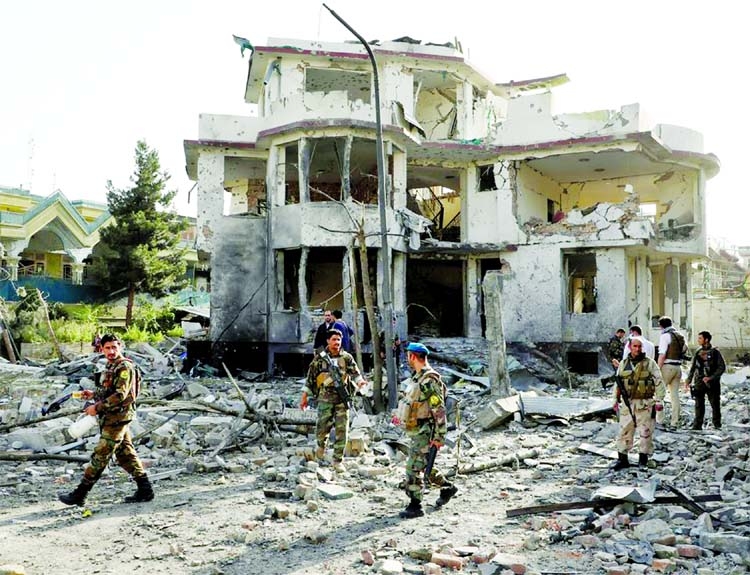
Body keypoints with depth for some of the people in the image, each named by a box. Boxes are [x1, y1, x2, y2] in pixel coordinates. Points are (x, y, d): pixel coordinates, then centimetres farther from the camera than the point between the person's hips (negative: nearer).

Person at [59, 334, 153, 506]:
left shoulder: (125, 367, -15)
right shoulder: (111, 366, 15)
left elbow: (120, 395, -22)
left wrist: (97, 408, -19)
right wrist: (93, 394, 12)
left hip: (117, 419, -10)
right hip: (112, 418, 10)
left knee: (100, 456, -2)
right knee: (126, 455, 11)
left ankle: (79, 495, 5)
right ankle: (145, 490, 15)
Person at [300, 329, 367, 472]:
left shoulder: (347, 357, 5)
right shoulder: (319, 358, 2)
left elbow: (355, 372, -5)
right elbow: (310, 377, 6)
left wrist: (359, 381, -27)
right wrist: (304, 396, 5)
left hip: (342, 399, 1)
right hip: (325, 398, -1)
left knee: (342, 430, 0)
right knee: (323, 427, 0)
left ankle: (338, 460, 10)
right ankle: (321, 445, 35)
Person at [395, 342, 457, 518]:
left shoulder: (429, 380, -21)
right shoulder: (418, 377, 10)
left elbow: (439, 410, -22)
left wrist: (439, 436, -21)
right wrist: (403, 418, 26)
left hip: (424, 432, -10)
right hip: (416, 430, 10)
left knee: (413, 468, -6)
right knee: (424, 465, 20)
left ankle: (415, 506, 3)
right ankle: (447, 487, 37)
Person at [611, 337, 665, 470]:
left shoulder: (650, 363, -1)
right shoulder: (623, 363, 9)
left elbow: (659, 382, -2)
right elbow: (617, 383, 16)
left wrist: (659, 400, -8)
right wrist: (616, 400, 14)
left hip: (644, 404, -3)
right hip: (627, 403, 3)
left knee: (645, 432, 2)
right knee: (624, 432, 4)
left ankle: (643, 458, 14)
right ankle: (622, 459, 11)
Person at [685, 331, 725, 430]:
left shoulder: (715, 352, -4)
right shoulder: (698, 352, 9)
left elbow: (722, 367, -7)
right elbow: (693, 367, 16)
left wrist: (711, 377, -15)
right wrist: (689, 380, 10)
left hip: (712, 383, -3)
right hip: (699, 383, 4)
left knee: (715, 404, 3)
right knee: (699, 405, 3)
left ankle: (717, 425, 16)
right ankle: (697, 425, 8)